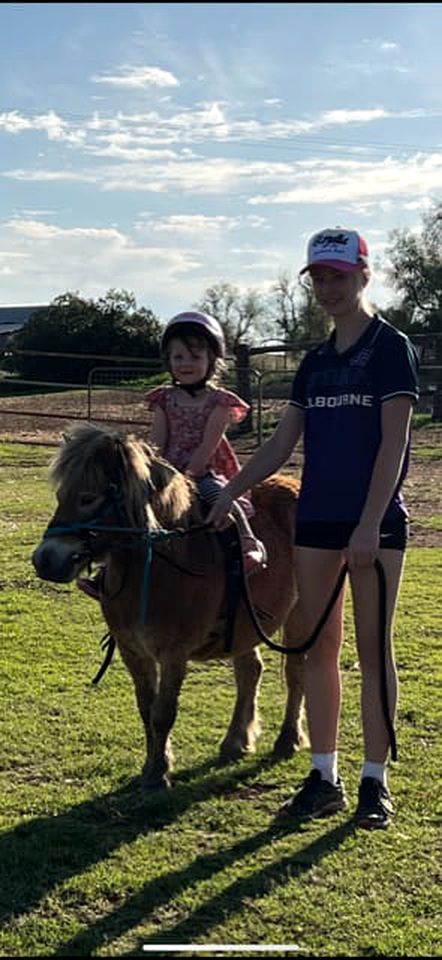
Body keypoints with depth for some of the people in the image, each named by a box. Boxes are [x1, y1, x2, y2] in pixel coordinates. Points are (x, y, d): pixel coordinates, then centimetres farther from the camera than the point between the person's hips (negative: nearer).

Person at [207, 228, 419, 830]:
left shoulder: (391, 348, -5)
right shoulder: (316, 362, 13)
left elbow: (392, 444, -12)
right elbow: (281, 445, 15)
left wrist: (370, 525, -19)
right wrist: (229, 493, 6)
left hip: (376, 520, -6)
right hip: (316, 517, 6)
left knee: (373, 648, 0)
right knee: (319, 646, 7)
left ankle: (375, 782, 10)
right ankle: (324, 779, 16)